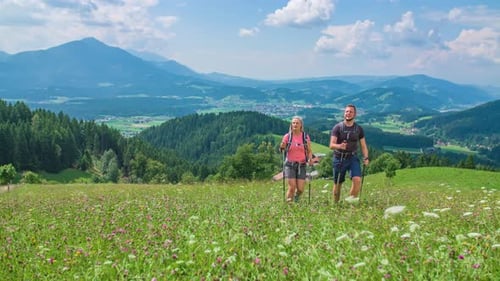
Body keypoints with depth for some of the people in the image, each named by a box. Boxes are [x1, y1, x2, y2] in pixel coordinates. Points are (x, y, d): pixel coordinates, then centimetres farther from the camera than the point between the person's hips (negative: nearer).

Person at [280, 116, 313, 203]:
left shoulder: (305, 137, 3)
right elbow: (283, 150, 4)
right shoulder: (287, 136, 1)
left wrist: (310, 159, -11)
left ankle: (296, 199, 29)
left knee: (300, 189, -3)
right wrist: (282, 147, -19)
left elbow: (309, 151, 9)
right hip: (290, 164, -1)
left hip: (301, 165, 1)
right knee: (292, 187, -13)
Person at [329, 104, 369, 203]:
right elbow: (331, 145, -11)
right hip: (339, 158, -1)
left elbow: (363, 145, 9)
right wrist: (339, 146, -33)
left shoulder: (359, 129, 5)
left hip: (353, 157, 1)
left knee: (357, 180, -19)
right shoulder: (337, 127, -4)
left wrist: (366, 157, -7)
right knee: (338, 183, 6)